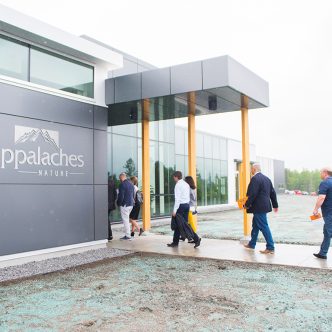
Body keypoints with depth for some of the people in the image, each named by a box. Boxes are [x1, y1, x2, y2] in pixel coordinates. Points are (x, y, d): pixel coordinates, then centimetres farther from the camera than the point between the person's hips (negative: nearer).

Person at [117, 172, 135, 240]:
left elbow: (121, 196, -17)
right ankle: (127, 234, 20)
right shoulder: (131, 184, 12)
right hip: (131, 204, 9)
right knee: (126, 219, 17)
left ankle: (127, 236, 0)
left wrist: (118, 203, -3)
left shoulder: (122, 184, -16)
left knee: (125, 220, -2)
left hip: (125, 205, -9)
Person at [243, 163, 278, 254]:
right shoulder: (266, 178, 12)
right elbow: (272, 193, 15)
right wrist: (275, 205, 22)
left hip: (259, 207, -10)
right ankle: (252, 244, 31)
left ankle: (270, 247, 0)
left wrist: (247, 205, -12)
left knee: (264, 226, -4)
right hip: (264, 205, 10)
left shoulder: (255, 179, -16)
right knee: (255, 225, 19)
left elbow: (252, 194, -22)